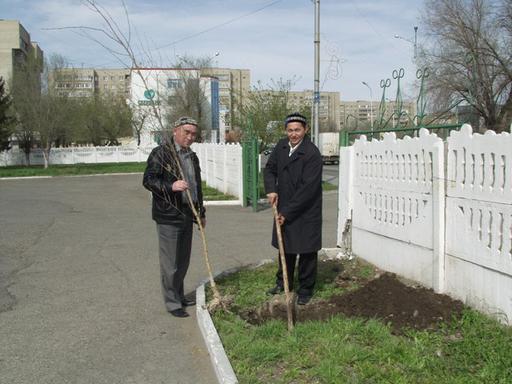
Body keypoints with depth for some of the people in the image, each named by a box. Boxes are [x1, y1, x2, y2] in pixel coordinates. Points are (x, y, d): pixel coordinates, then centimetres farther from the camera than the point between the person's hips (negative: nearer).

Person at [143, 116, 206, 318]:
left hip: (187, 216, 8)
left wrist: (201, 213, 24)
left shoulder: (192, 156, 16)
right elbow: (148, 180, -16)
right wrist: (171, 186, -31)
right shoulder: (161, 153, -9)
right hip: (168, 216, -7)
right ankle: (172, 303, 9)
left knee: (183, 261, 15)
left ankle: (179, 296, 29)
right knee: (170, 263, -2)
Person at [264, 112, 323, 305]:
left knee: (307, 251, 4)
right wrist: (271, 189, -9)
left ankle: (305, 290, 18)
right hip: (284, 209, 6)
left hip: (306, 212, -6)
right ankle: (283, 282, 36)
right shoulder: (281, 146, 1)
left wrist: (287, 212, -20)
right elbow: (270, 169, 11)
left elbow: (308, 188, -23)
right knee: (285, 247, 19)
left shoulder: (312, 154, -20)